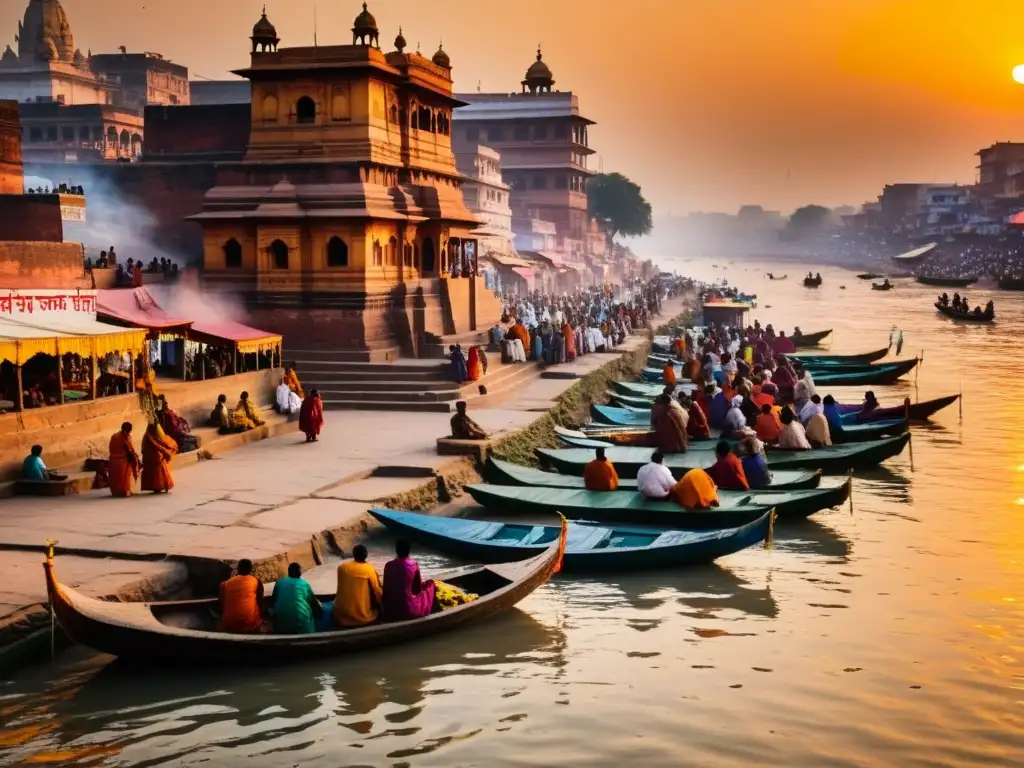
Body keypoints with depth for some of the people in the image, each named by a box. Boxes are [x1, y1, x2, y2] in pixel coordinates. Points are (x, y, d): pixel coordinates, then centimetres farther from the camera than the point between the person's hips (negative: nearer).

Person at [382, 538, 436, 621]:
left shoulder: (388, 565, -4)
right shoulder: (414, 564, -9)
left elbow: (386, 588, 6)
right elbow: (418, 588, 3)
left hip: (389, 612, 3)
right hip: (409, 610, -3)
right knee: (429, 583, 21)